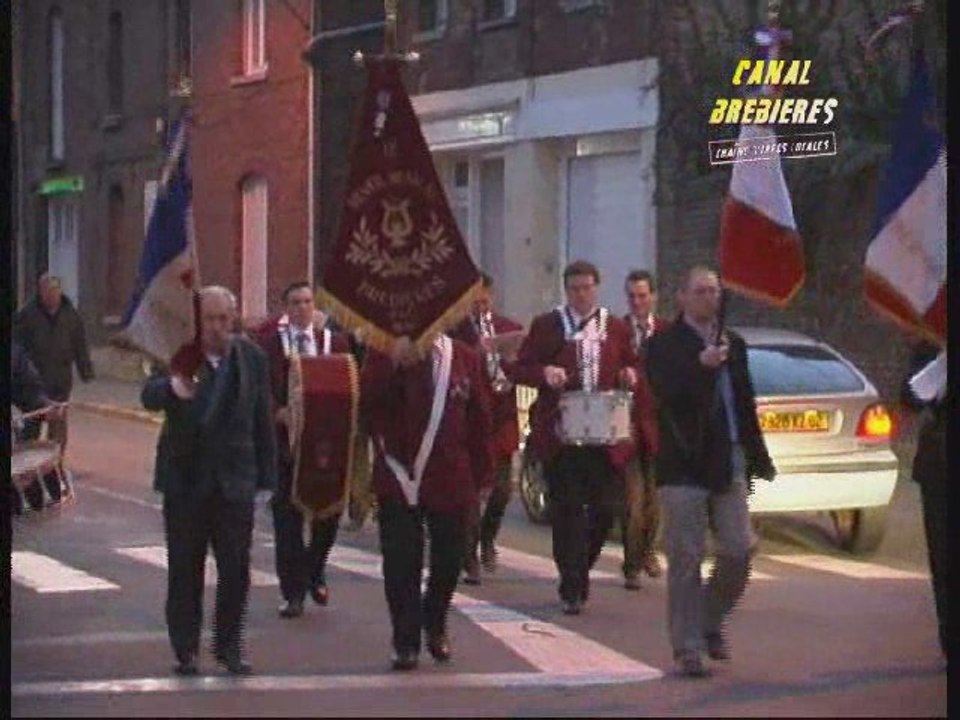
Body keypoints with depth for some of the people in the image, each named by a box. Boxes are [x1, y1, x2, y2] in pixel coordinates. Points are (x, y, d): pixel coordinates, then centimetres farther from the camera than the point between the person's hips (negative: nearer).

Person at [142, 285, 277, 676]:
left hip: (234, 480, 2)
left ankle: (229, 645, 16)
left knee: (236, 569, 3)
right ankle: (185, 650, 16)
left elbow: (262, 420, 5)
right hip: (185, 479, -1)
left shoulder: (252, 357, 2)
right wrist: (174, 387, -44)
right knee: (185, 570, 5)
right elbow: (149, 396, -22)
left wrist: (266, 475, 1)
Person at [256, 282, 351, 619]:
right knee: (287, 518, 1)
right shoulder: (269, 342, 1)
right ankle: (293, 593, 8)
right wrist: (279, 412, -20)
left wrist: (339, 420, -11)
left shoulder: (335, 341, 7)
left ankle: (314, 570, 32)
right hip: (284, 439, -2)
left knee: (329, 512, 5)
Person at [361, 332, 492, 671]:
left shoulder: (464, 357, 4)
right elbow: (365, 402, -14)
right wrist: (392, 363, -24)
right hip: (399, 477, -2)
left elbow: (480, 418, 8)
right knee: (402, 563, 0)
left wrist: (479, 475, 7)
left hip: (451, 479, 2)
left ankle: (435, 625, 33)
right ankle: (406, 643, 10)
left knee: (449, 559, 10)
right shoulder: (382, 354, 0)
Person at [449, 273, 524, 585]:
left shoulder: (511, 329, 10)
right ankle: (470, 560, 4)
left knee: (502, 487, 3)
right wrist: (475, 353, -21)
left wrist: (512, 364, -15)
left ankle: (487, 539, 30)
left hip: (502, 421, 3)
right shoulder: (453, 331, 1)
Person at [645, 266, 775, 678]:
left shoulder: (733, 344, 14)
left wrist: (757, 457, 14)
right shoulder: (665, 345, -2)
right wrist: (700, 366, -30)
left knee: (739, 551, 1)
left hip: (729, 465, 5)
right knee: (686, 560, -3)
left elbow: (746, 403, 17)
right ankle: (687, 649, 3)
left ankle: (710, 622, 24)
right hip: (684, 466, -5)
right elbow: (666, 395, -17)